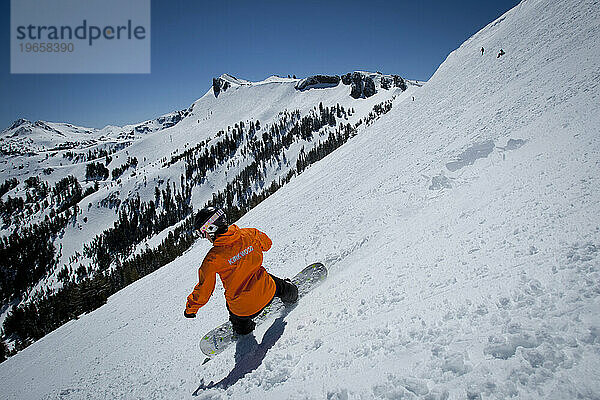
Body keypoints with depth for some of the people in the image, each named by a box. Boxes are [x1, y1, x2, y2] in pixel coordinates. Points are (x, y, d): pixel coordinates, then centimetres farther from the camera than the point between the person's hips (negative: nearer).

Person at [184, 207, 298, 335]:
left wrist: (191, 309, 7)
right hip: (267, 293, 3)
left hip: (243, 309, -2)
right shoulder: (249, 234, -13)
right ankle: (288, 291, 48)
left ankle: (242, 326, 45)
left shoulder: (213, 258, -23)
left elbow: (204, 290, -11)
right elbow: (267, 244, 10)